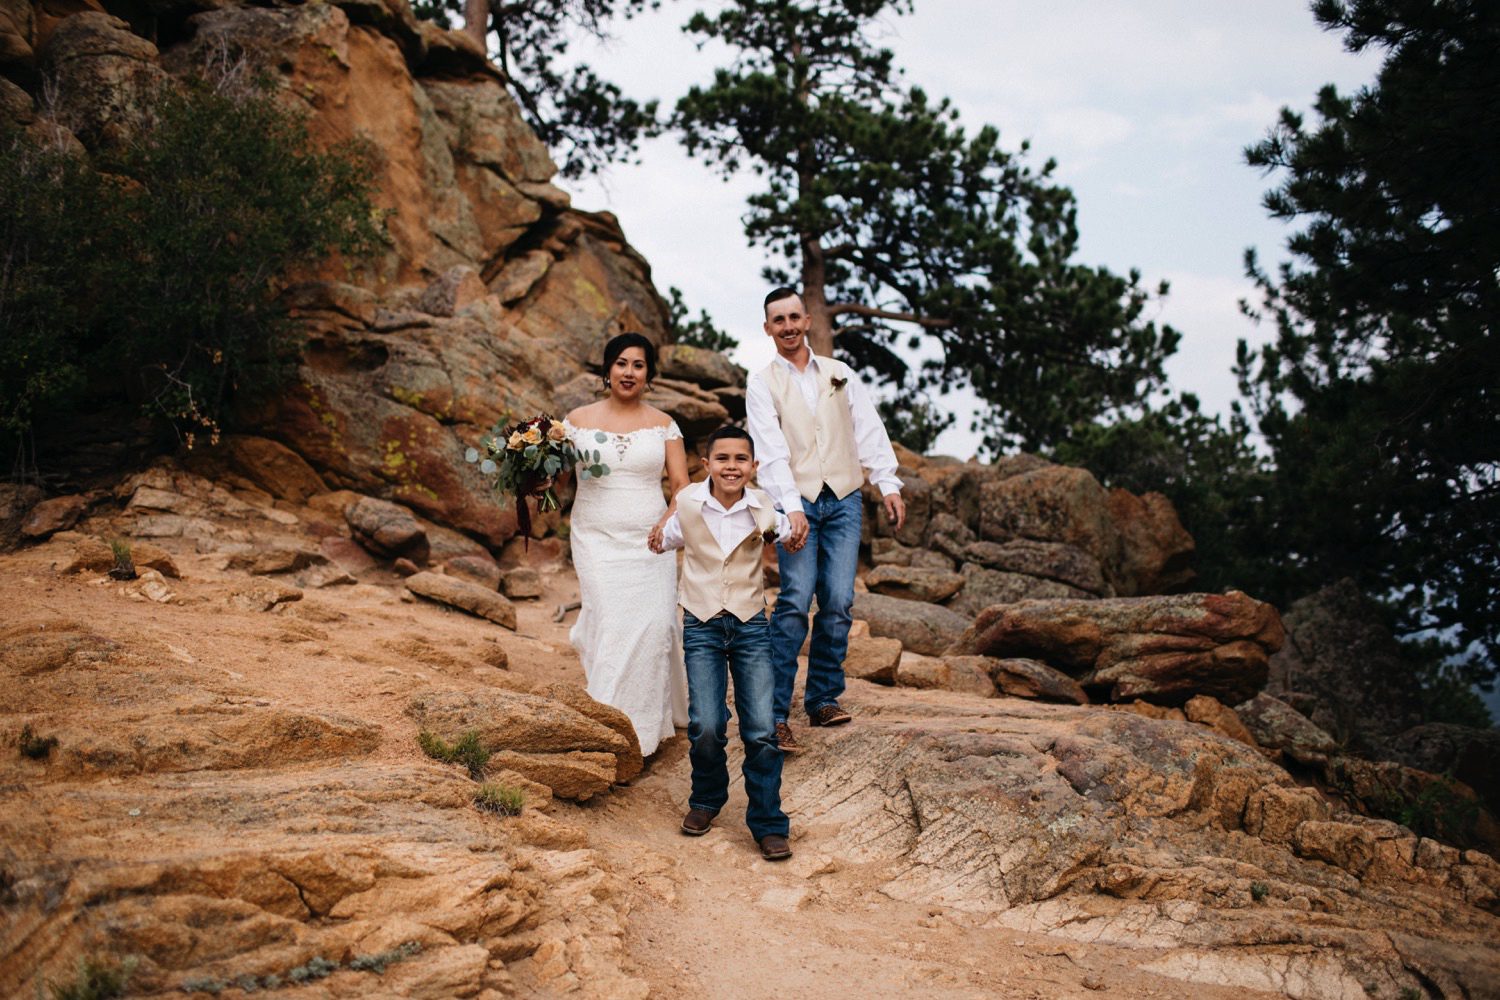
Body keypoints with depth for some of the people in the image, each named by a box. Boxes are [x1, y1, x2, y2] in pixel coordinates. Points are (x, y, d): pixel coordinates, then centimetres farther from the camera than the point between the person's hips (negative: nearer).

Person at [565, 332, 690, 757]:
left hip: (649, 542, 1)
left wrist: (670, 520, -15)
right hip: (598, 542, -1)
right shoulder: (579, 419, 4)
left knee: (654, 624, -6)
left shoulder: (662, 424, 6)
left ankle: (650, 719, 14)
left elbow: (682, 485, 3)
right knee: (612, 624, -12)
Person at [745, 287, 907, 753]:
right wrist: (791, 508, -17)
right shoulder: (762, 383, 5)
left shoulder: (840, 374, 15)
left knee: (838, 603, -4)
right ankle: (775, 712, -12)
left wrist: (889, 485, -2)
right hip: (796, 502, -3)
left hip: (844, 499, 3)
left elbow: (870, 431, 10)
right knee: (796, 600, -14)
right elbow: (772, 451, -6)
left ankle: (824, 699, 8)